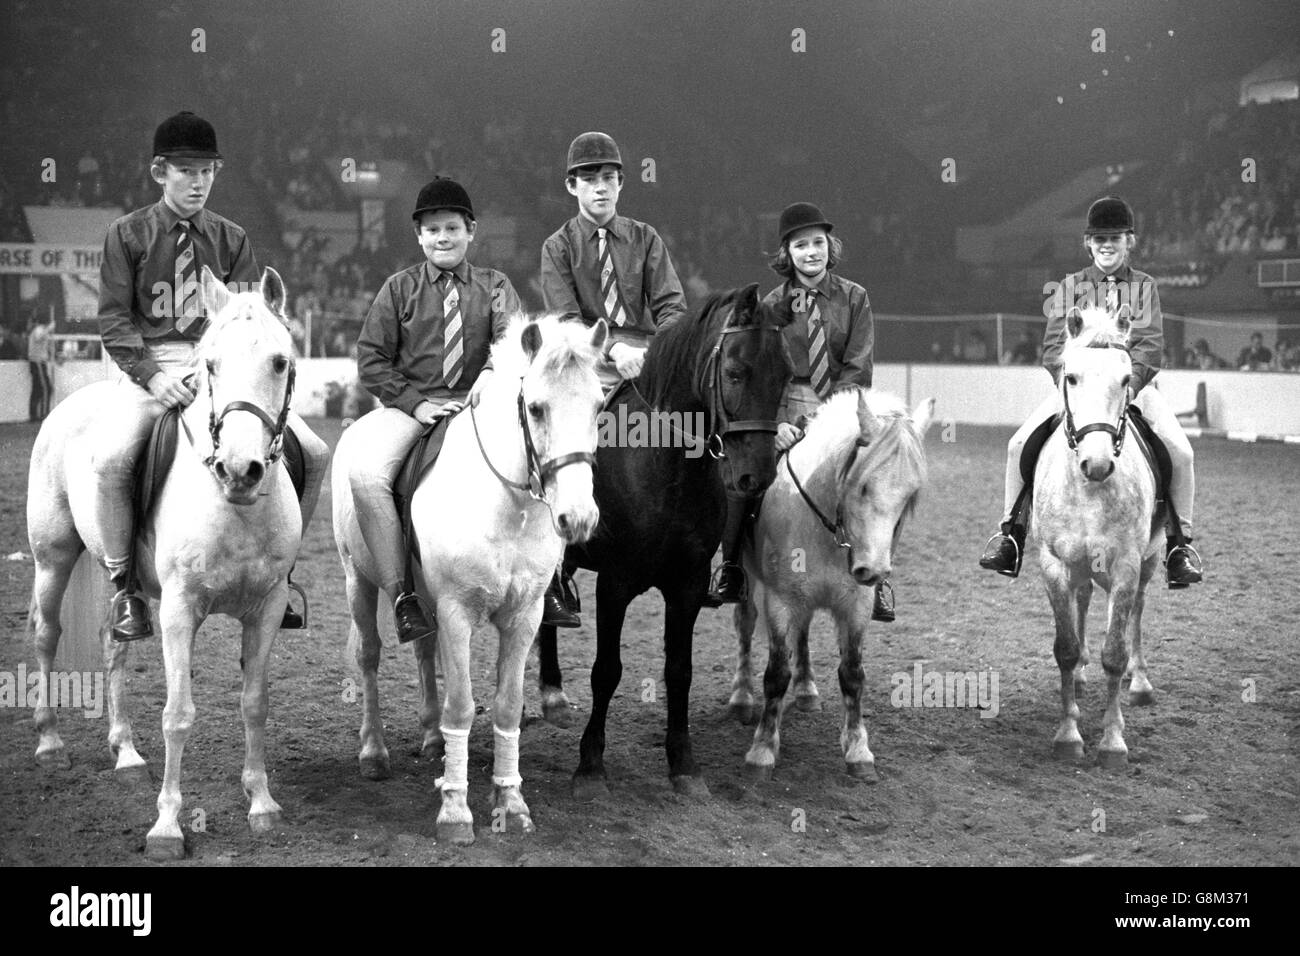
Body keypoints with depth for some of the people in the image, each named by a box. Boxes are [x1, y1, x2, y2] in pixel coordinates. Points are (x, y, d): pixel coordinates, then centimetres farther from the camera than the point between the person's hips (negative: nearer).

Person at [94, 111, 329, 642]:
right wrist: (151, 374, -19)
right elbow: (114, 319, -3)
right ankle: (124, 587, -13)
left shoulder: (230, 239, 12)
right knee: (111, 458, -32)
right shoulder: (128, 234, 4)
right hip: (149, 365, -3)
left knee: (313, 453, -10)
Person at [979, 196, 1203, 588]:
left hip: (1132, 385, -1)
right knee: (1019, 445, -17)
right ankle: (1012, 530, -1)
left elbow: (1150, 345, -8)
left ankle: (1180, 541, -6)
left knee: (1180, 451, -22)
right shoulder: (1071, 286, 9)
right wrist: (1069, 379, -24)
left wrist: (1127, 385, -27)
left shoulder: (1144, 286, 6)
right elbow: (1054, 343, -3)